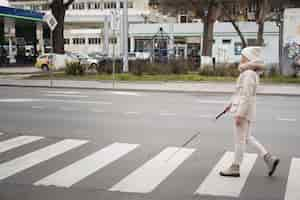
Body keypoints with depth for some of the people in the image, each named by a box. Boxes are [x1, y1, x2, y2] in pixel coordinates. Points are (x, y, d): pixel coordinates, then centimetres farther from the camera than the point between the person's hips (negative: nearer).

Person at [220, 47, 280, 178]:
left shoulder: (248, 74, -18)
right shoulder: (251, 73, 12)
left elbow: (246, 95, -23)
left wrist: (240, 114, -24)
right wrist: (232, 103, 28)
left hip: (244, 110, -10)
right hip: (247, 109, 10)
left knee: (239, 139, 1)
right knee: (247, 138, 17)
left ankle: (235, 168, 13)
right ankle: (269, 159, 13)